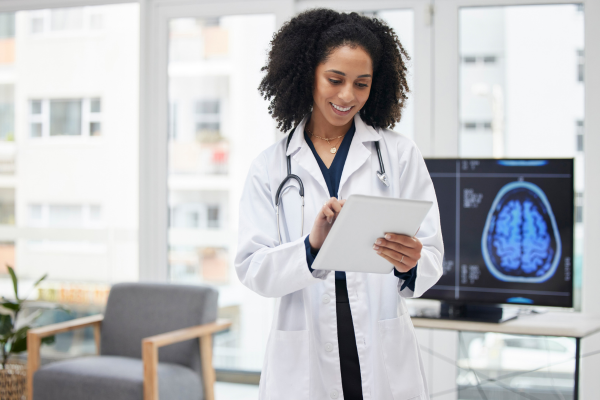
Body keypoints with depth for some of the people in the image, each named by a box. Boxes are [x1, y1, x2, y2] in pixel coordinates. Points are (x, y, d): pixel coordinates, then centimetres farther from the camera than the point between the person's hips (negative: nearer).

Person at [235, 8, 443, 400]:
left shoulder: (400, 154, 4)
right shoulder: (271, 167, 4)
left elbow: (432, 257, -1)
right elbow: (252, 268, -5)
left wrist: (410, 264, -23)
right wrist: (311, 247, -22)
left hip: (383, 356, 0)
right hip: (304, 359, 0)